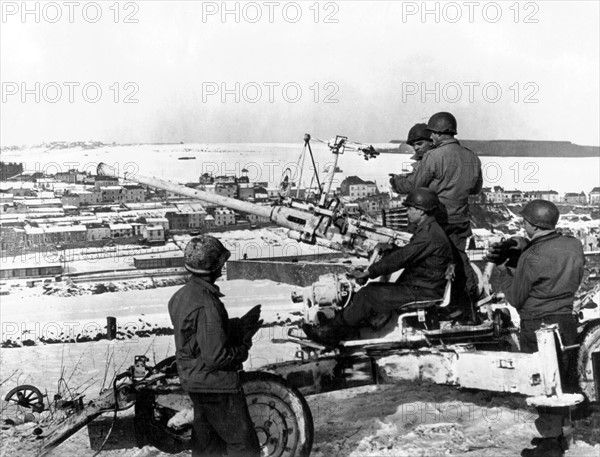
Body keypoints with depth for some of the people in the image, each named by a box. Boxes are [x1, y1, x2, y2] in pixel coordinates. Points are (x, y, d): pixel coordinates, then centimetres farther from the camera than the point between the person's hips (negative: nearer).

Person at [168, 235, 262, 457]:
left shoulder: (181, 295, 2)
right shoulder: (206, 304, -27)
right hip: (216, 385, -9)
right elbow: (216, 357, -28)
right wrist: (244, 344, -12)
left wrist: (239, 325, 7)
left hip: (193, 381, 9)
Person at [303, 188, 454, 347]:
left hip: (423, 294, -10)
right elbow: (408, 254, 27)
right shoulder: (427, 230, 15)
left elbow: (401, 259, -24)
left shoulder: (430, 234, -20)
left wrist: (368, 273, -20)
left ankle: (331, 332, -7)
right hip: (419, 286, 10)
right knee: (371, 289, 5)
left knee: (368, 296, -15)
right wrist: (391, 248, 9)